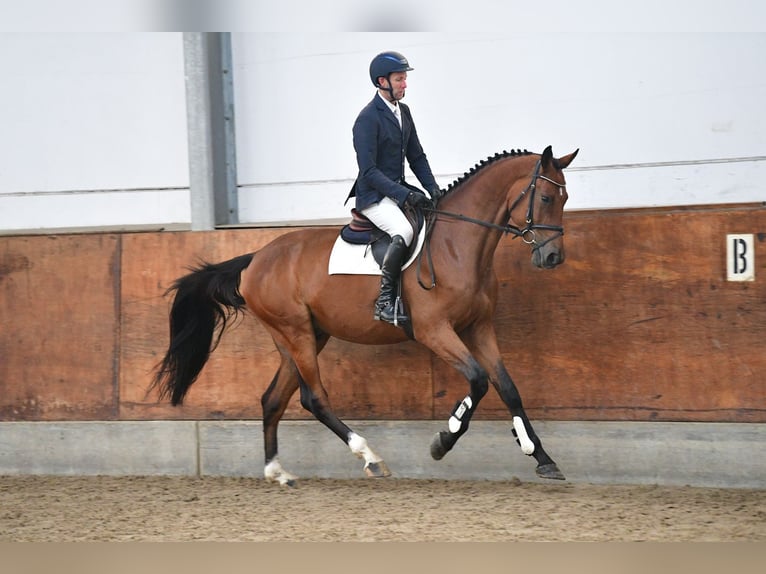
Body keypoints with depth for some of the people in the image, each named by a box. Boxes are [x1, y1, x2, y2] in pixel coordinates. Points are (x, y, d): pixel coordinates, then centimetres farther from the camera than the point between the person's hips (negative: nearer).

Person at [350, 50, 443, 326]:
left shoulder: (403, 111, 12)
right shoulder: (368, 118, -15)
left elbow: (416, 156, 17)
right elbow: (369, 171, -20)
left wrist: (432, 188, 0)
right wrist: (405, 195, -26)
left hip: (399, 188, 9)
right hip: (373, 195, -9)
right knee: (404, 232, -33)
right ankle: (384, 303, -26)